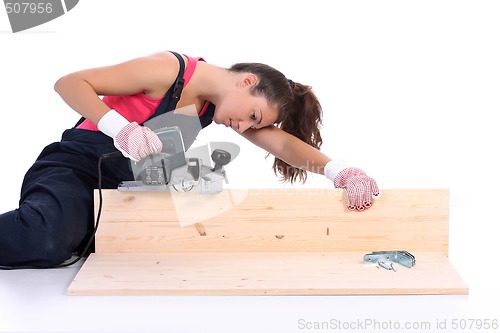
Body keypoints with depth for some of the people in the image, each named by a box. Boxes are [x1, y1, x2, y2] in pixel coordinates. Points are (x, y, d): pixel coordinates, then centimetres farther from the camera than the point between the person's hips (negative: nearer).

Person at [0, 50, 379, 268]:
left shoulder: (217, 105, 4)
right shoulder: (170, 70, -19)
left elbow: (282, 142, -4)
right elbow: (69, 83, -19)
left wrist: (341, 171, -20)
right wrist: (121, 129, -35)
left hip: (126, 189, 10)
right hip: (75, 168, -10)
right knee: (44, 242, -38)